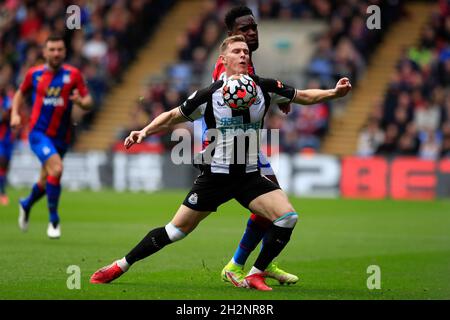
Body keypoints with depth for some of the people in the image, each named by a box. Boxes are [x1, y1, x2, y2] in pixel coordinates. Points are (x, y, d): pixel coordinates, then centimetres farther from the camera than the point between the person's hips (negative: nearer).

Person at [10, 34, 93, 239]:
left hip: (61, 136, 3)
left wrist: (81, 101, -26)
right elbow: (21, 93, 19)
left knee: (46, 181, 14)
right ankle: (54, 219, -11)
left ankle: (26, 204, 48)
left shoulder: (73, 74, -1)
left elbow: (88, 102, -3)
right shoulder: (34, 74, 1)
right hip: (39, 132, -3)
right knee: (56, 169, -25)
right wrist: (15, 114, 4)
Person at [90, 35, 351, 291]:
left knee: (287, 217, -19)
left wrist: (334, 93, -10)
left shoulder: (264, 88, -4)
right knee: (177, 231, -1)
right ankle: (121, 266, 16)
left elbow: (303, 96, 6)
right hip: (215, 175, -2)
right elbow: (172, 117, 1)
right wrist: (145, 132, -13)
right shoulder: (209, 95, -10)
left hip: (250, 176, 2)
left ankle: (255, 275, -6)